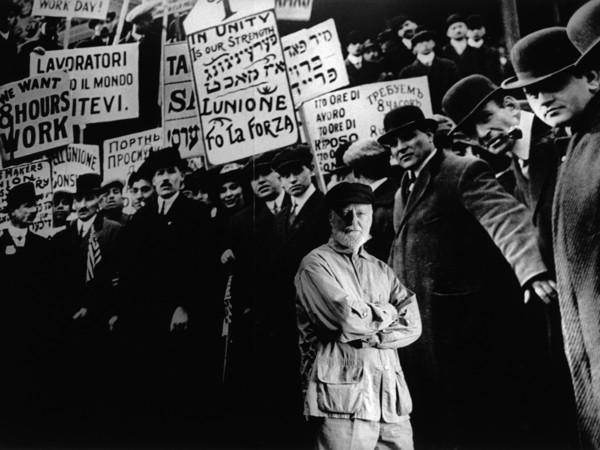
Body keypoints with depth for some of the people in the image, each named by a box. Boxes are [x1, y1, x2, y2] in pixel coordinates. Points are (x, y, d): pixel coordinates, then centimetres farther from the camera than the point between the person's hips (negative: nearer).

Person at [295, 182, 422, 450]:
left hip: (393, 398, 6)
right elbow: (346, 318, -16)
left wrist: (367, 332, -10)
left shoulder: (381, 269, 17)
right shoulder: (316, 263, -1)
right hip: (343, 398, -5)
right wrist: (387, 313, 1)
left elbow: (412, 326, 4)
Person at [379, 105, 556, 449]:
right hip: (422, 322, 8)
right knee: (436, 417, 13)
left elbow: (507, 219, -22)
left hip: (468, 315, -7)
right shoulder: (404, 191, 17)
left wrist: (533, 271, -39)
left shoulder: (465, 172, -8)